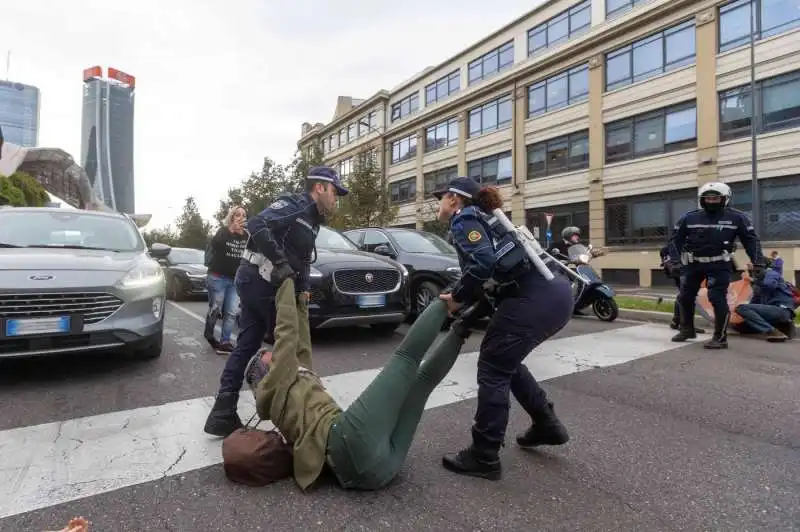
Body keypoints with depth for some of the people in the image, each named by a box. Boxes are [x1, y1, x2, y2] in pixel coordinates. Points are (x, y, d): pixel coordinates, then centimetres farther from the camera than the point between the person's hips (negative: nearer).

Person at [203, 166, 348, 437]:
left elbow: (302, 262, 18)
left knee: (246, 346, 10)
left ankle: (223, 414, 16)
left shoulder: (312, 220, 20)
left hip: (257, 282, 9)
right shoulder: (295, 205, -10)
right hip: (261, 281, -9)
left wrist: (303, 289, 6)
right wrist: (280, 262, -29)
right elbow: (257, 225, -24)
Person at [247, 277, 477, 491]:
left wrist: (301, 305, 43)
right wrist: (287, 284, 24)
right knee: (407, 355, -6)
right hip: (350, 446, -9)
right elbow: (287, 333, 12)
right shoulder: (273, 387, 13)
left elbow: (302, 350, 39)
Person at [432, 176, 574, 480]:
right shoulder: (481, 217, 27)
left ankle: (484, 458, 12)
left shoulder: (463, 218, 0)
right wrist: (463, 300, 15)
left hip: (535, 299, -9)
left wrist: (457, 297, -5)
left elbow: (483, 263, -18)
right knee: (506, 362, 24)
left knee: (493, 369, 1)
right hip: (557, 293, 10)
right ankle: (547, 425, 34)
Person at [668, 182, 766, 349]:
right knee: (685, 298, 11)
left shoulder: (737, 217, -2)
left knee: (717, 299, -12)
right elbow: (676, 239, 3)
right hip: (693, 264, 3)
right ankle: (687, 329, 30)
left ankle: (720, 338, -2)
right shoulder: (689, 218, -1)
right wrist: (675, 259, -8)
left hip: (719, 265, -3)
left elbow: (751, 239, 2)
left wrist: (758, 262, -5)